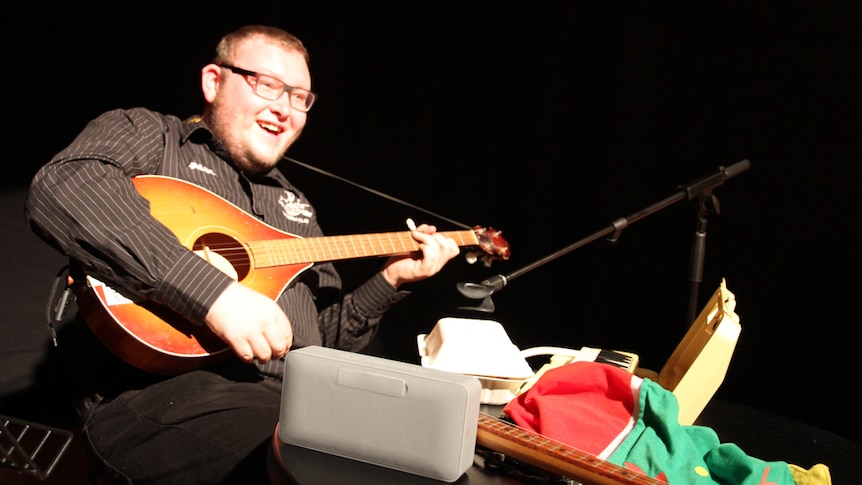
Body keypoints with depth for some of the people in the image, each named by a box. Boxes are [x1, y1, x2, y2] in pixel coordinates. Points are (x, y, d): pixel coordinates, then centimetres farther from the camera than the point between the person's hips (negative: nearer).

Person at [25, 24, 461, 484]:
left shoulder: (294, 206, 26)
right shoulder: (148, 134, 8)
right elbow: (61, 188, -17)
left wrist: (390, 281, 13)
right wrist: (211, 291, -25)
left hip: (303, 400, 6)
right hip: (165, 390, -6)